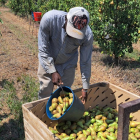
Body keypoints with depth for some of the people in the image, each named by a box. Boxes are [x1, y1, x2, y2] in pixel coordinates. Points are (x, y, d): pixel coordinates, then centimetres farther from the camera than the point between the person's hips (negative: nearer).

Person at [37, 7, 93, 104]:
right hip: (48, 63, 0)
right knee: (45, 93, 6)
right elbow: (43, 49, -22)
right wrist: (52, 71, -23)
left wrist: (85, 88, -11)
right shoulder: (49, 18, -33)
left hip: (68, 65, 1)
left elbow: (85, 62, -17)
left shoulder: (87, 35, -29)